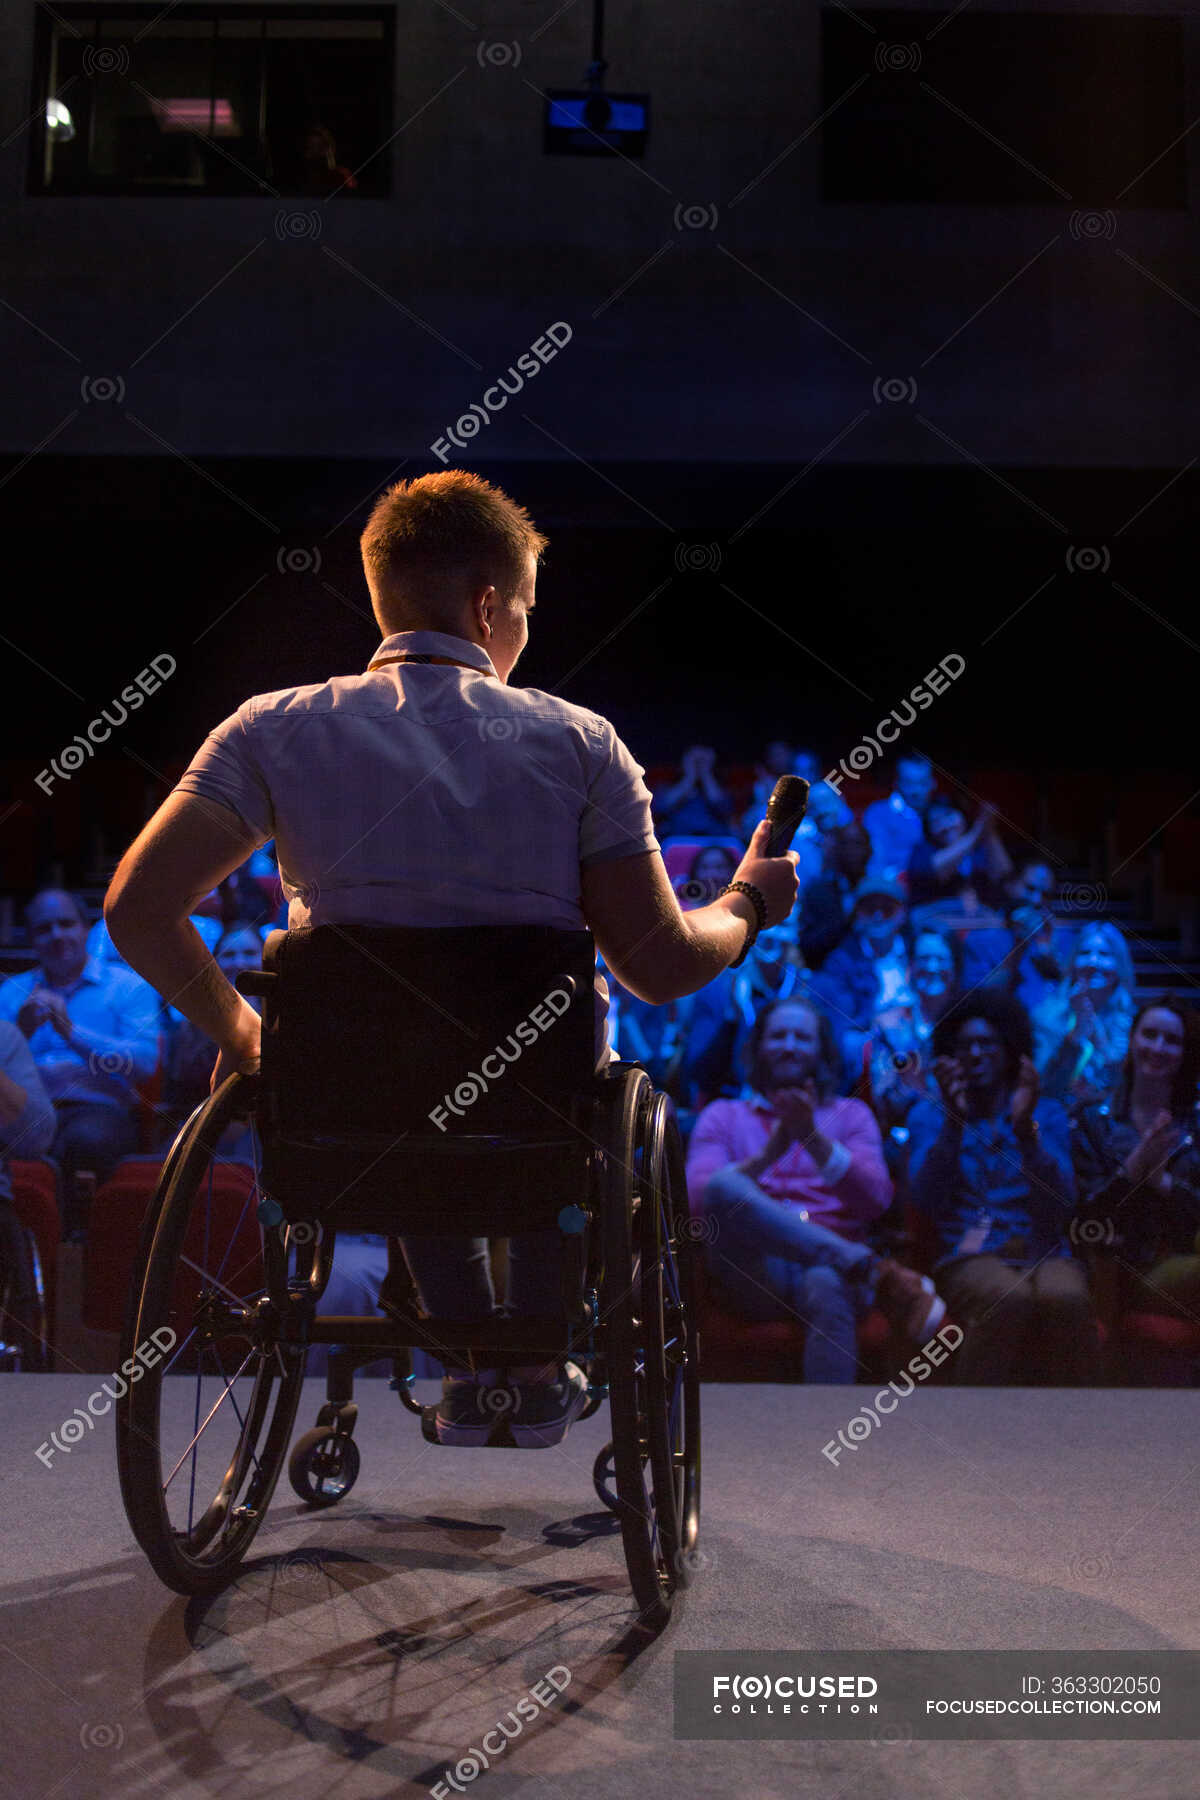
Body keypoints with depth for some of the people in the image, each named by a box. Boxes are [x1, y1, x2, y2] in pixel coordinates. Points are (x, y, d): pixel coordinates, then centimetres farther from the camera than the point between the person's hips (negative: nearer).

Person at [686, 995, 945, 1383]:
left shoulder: (851, 1114, 21)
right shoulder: (723, 1115, 20)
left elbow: (877, 1200, 2)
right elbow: (697, 1198, 1)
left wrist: (813, 1139, -11)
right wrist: (770, 1152, -12)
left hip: (831, 1264, 0)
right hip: (756, 1273, 0)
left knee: (826, 1287, -40)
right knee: (724, 1186, -33)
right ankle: (878, 1275, -35)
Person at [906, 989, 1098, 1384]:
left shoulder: (1048, 1114, 16)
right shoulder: (927, 1115, 14)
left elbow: (1059, 1208, -1)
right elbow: (928, 1202, -4)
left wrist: (1026, 1129, -14)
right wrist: (954, 1122, -15)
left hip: (1044, 1254, 1)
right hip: (967, 1258, -1)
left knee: (1064, 1298, -36)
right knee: (1009, 1299, -36)